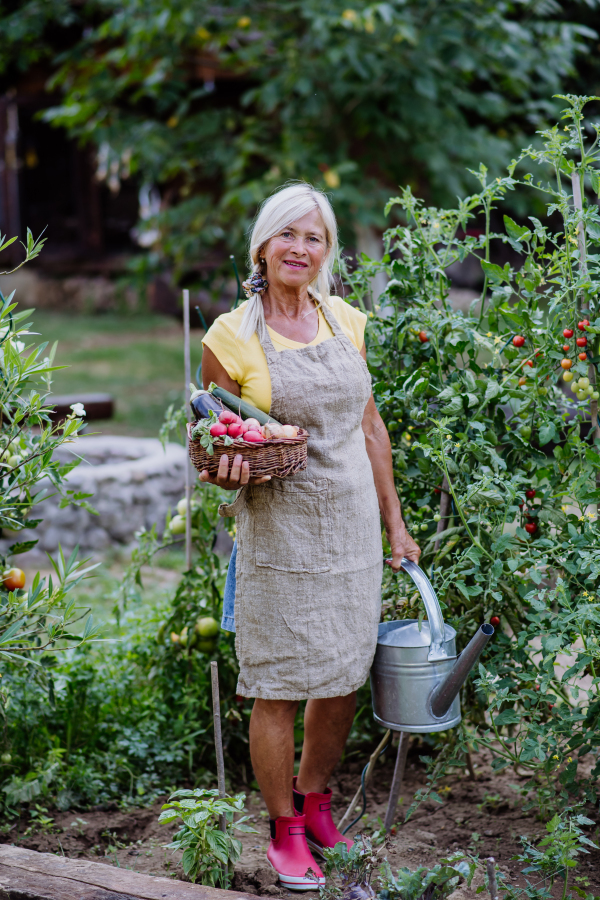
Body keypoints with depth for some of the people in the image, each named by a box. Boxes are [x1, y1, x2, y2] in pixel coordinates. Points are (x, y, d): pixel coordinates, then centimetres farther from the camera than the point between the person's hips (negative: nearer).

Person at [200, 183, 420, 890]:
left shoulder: (345, 321, 6)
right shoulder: (233, 336, -7)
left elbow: (369, 427, 13)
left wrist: (393, 522, 15)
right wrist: (228, 470, -23)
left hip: (353, 524, 5)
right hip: (280, 531, -4)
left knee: (345, 675, 12)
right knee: (279, 687, 1)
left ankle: (315, 798, 34)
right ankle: (286, 828, 20)